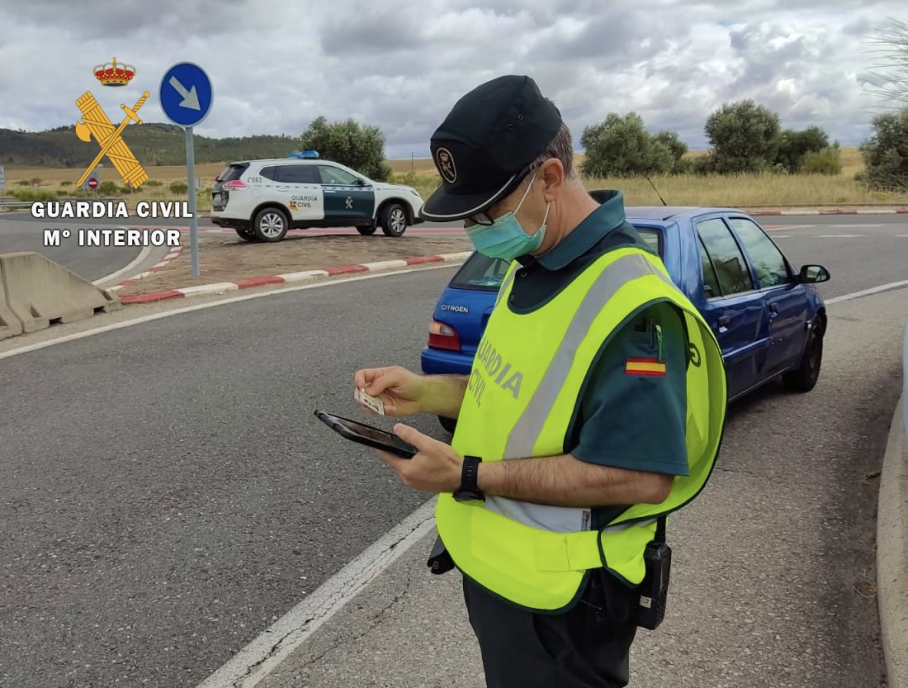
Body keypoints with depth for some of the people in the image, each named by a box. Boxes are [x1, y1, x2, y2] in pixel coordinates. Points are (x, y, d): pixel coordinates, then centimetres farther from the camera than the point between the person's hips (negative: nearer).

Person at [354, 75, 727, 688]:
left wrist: (469, 476, -27)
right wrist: (427, 392, -1)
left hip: (556, 607, -8)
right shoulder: (530, 265, 3)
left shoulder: (629, 299, -27)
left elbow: (643, 477, -30)